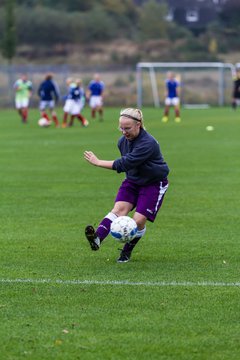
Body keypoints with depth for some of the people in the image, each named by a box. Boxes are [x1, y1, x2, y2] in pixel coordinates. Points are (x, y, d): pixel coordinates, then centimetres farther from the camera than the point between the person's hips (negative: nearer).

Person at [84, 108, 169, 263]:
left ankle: (127, 252, 8)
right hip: (132, 181, 6)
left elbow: (125, 164, -33)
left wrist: (98, 162, -28)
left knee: (139, 220, -15)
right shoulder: (123, 141, -4)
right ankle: (97, 238, -40)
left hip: (154, 184, -6)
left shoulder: (148, 143, -30)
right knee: (119, 208, -18)